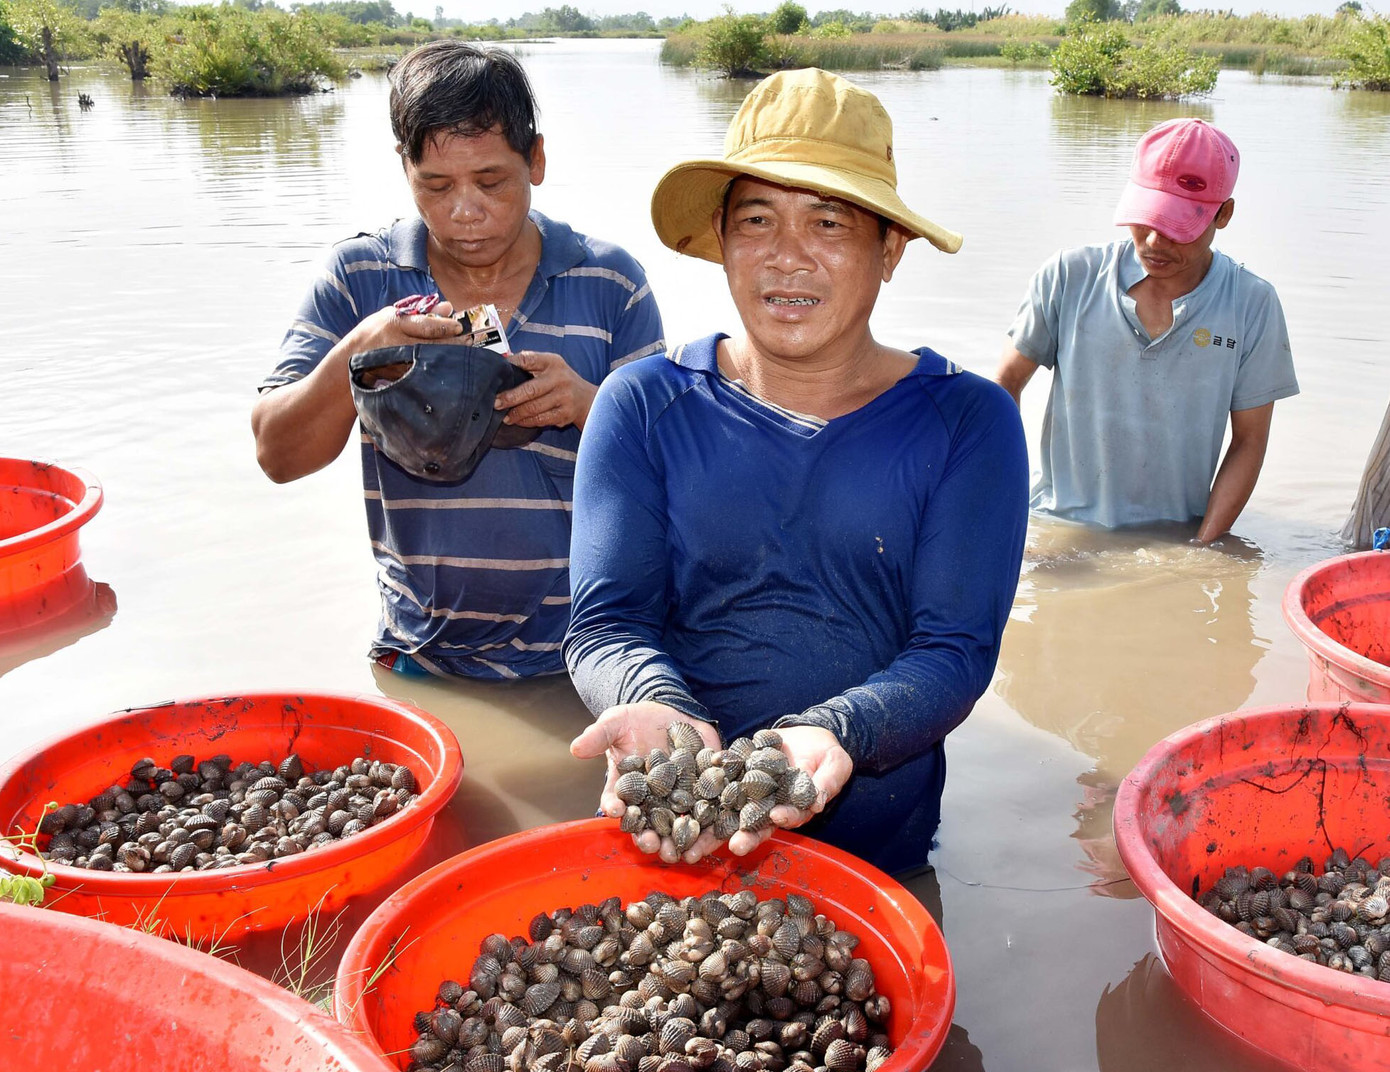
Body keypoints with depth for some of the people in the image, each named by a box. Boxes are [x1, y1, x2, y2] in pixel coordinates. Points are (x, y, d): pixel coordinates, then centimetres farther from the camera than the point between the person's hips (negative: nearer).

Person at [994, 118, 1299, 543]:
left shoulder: (1252, 305, -2)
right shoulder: (1067, 277, -2)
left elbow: (1248, 441, 2)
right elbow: (1006, 383, 7)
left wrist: (1200, 549, -7)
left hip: (1173, 540, 1)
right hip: (1057, 532, 0)